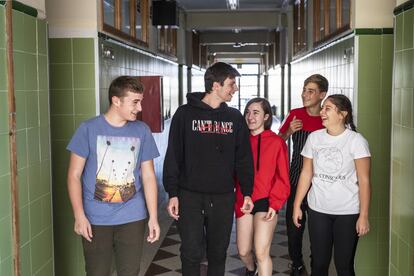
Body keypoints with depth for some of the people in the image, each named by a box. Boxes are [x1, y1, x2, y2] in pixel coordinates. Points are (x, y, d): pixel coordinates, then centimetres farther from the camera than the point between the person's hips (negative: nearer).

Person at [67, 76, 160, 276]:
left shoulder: (142, 131, 0)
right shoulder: (88, 129, -7)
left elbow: (148, 176, 4)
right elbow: (74, 176, -4)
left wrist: (153, 218, 1)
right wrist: (79, 216, -12)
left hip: (132, 219, 2)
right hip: (95, 220, -2)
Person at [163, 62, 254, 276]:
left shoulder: (235, 117, 6)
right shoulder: (185, 113, -3)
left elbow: (244, 157, 9)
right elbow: (173, 156, -3)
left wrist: (247, 192, 5)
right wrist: (172, 193, -7)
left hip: (223, 197, 3)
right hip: (190, 196, -3)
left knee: (218, 252, 12)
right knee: (192, 253, 0)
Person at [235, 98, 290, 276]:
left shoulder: (276, 142, -6)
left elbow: (283, 178, -5)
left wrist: (275, 203, -13)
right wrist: (238, 201, 0)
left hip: (266, 202, -4)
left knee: (261, 253, -11)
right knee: (243, 252, 13)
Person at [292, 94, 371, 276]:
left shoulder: (356, 141, -7)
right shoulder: (314, 138, 3)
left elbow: (364, 180, -7)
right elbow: (306, 174, 7)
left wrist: (363, 216, -10)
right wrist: (297, 205, 5)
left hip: (348, 213, -3)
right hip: (318, 210, 3)